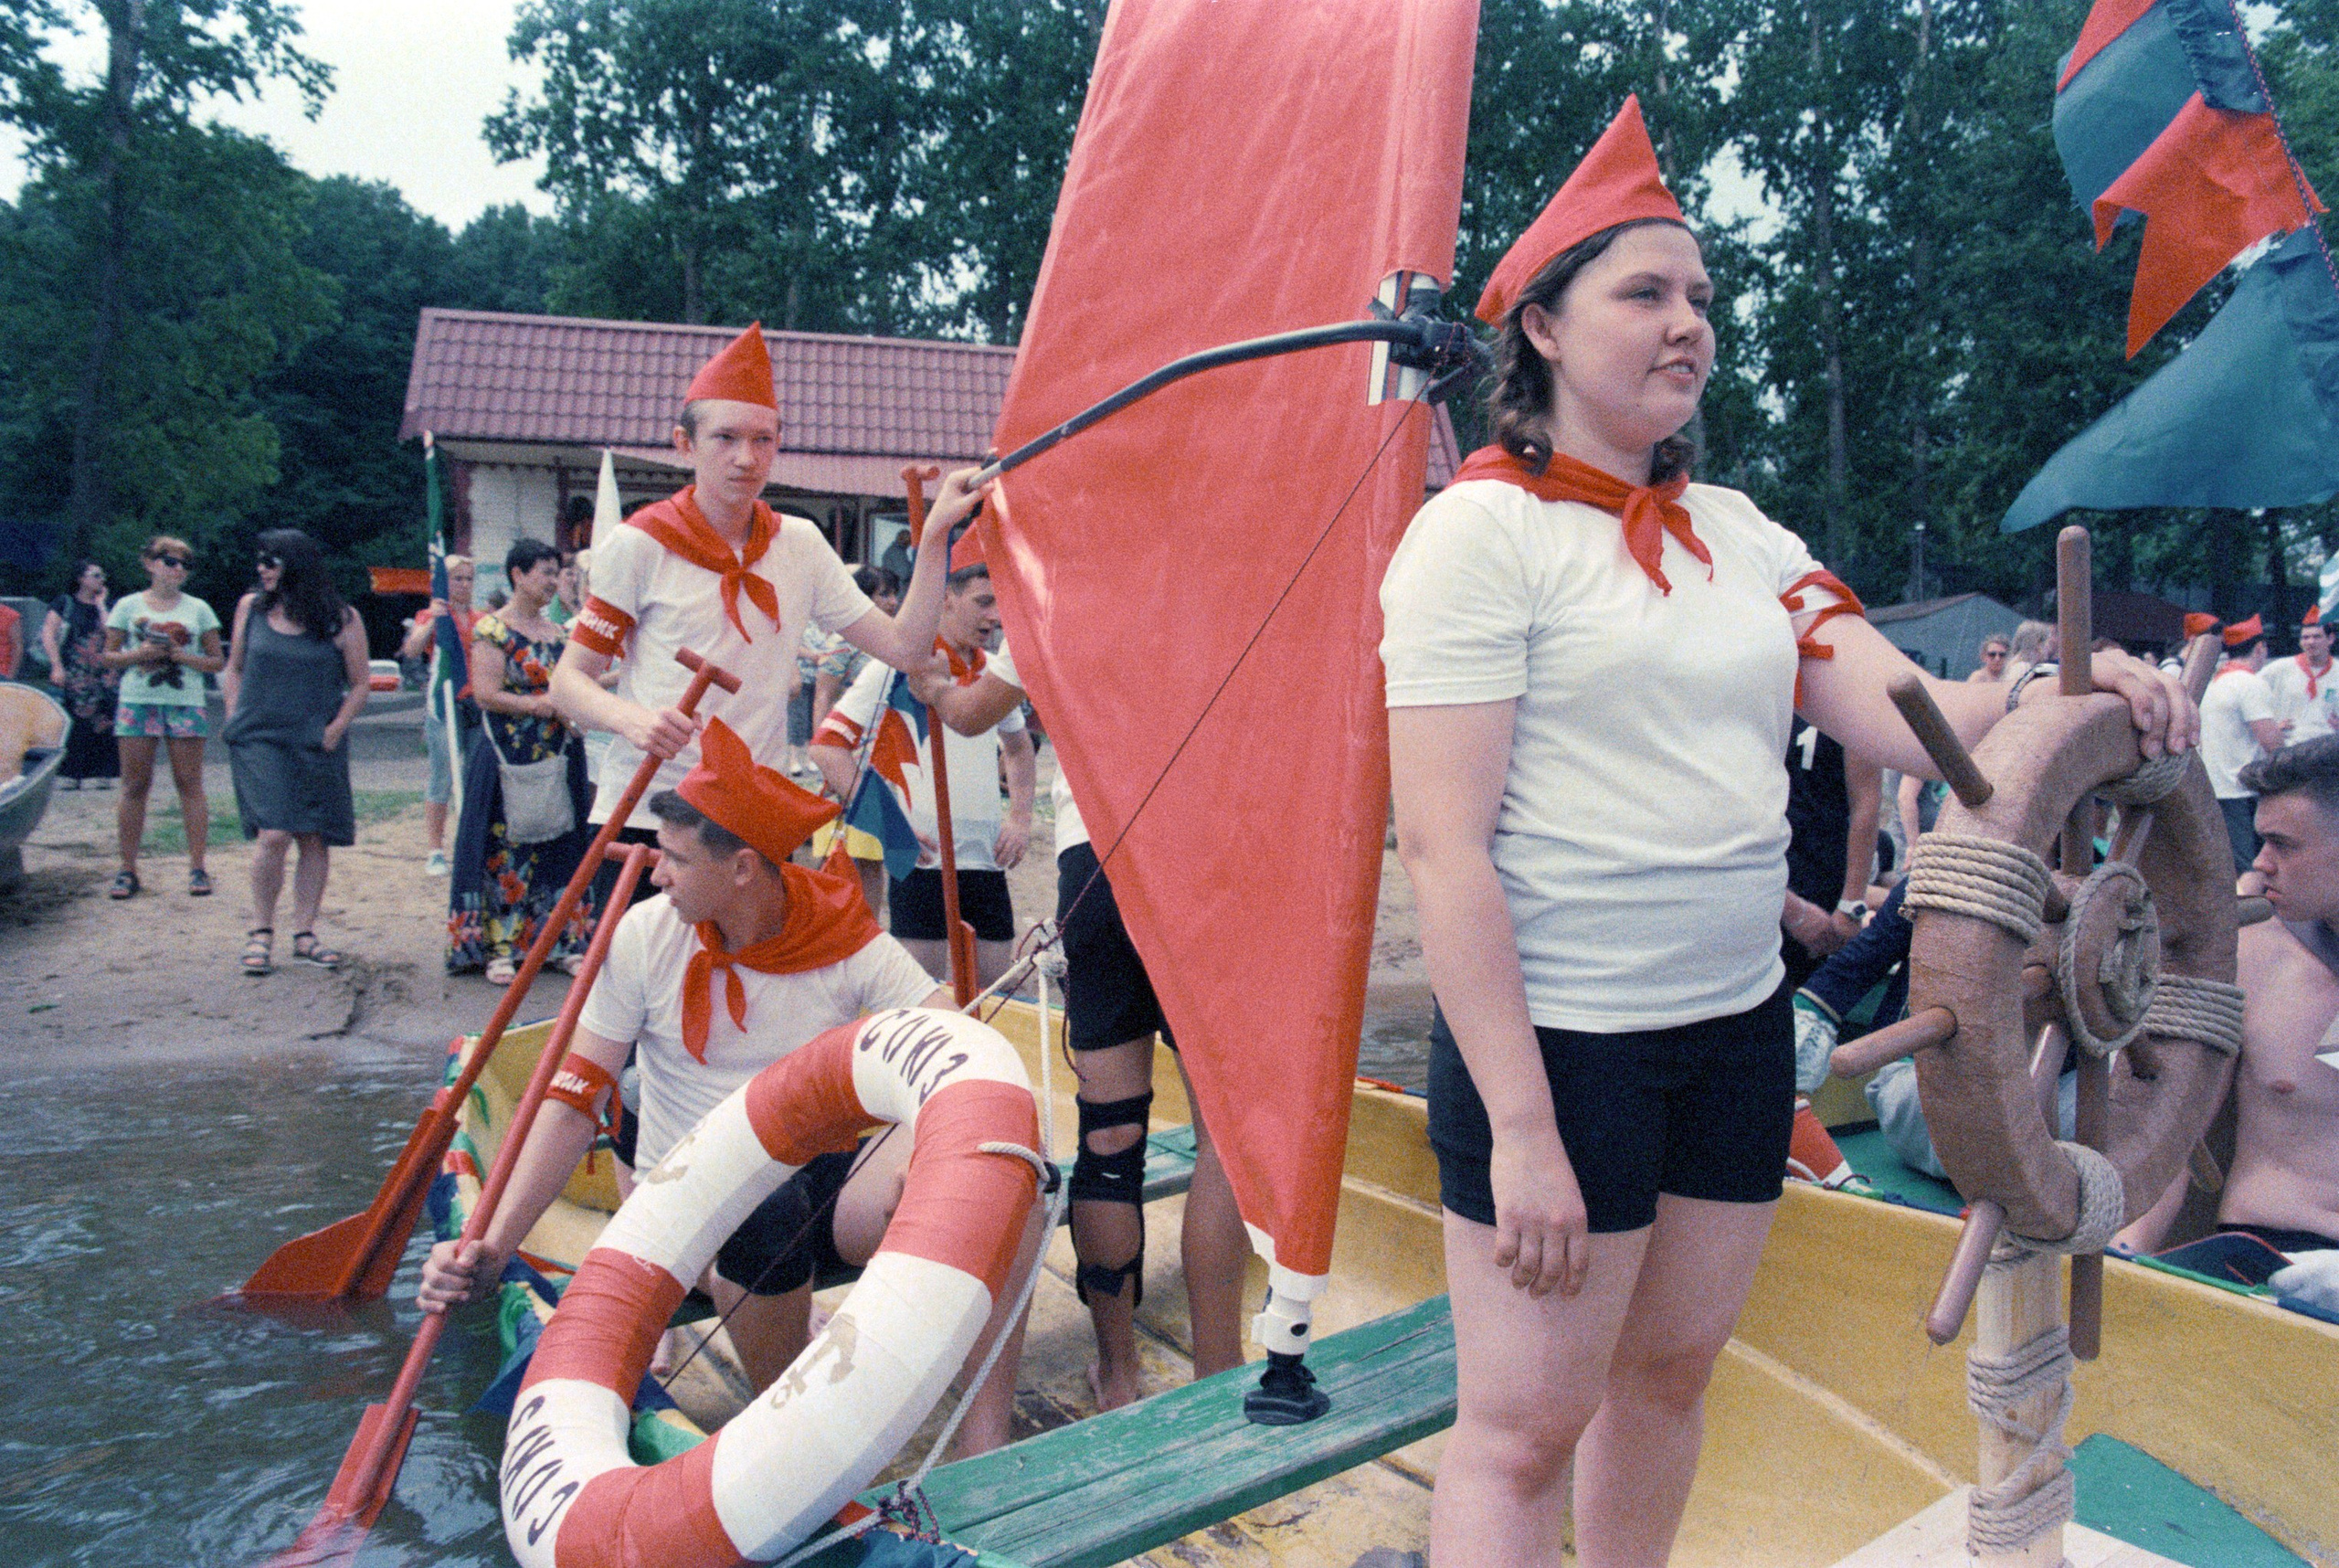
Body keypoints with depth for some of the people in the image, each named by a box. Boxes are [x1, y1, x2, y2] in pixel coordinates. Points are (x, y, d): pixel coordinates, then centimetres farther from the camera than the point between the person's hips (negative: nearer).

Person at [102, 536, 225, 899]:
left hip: (185, 705, 0)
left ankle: (197, 867, 2)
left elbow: (217, 661, 7)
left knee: (189, 784, -1)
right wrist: (139, 654, -9)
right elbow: (109, 657, 10)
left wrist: (181, 655, -9)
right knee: (134, 785, 1)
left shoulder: (198, 609, 9)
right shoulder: (128, 606, 9)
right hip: (137, 702, 0)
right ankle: (128, 869, 7)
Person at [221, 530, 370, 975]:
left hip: (317, 747, 0)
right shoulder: (250, 607, 7)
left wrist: (336, 729, -5)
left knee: (315, 840, 2)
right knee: (274, 835, -11)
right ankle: (261, 932, 4)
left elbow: (360, 684, 5)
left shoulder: (341, 620, -1)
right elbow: (233, 668, 18)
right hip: (259, 741, 0)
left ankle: (304, 934, 13)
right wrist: (235, 720, 7)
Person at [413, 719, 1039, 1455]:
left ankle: (984, 1446, -22)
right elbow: (574, 1101, -7)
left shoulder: (847, 941, -7)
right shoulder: (645, 937, -6)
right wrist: (494, 1248, -17)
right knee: (765, 1213, -38)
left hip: (823, 1183, 1)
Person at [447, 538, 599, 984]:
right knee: (506, 851, -3)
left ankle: (563, 942, 13)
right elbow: (485, 694, -14)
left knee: (559, 849, 7)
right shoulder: (492, 629, -5)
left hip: (559, 760, 6)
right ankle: (499, 948, 4)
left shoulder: (558, 633, 14)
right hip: (509, 760, -6)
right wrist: (540, 705, -18)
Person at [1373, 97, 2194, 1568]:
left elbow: (1901, 712, 4)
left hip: (1739, 1024, 7)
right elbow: (1443, 844, -17)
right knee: (1525, 1429, 2)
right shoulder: (1483, 530, -11)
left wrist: (2064, 686, -18)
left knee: (1668, 1374, 19)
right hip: (1561, 1036, -6)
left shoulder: (1741, 532, 11)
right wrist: (1520, 1126, -20)